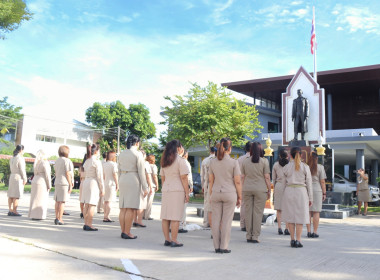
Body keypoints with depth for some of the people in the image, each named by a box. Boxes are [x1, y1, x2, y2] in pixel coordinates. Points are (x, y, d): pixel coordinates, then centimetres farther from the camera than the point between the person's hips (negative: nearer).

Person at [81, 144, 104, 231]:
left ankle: (86, 224, 14)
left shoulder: (86, 161, 14)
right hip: (94, 183, -8)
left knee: (86, 205, 10)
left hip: (86, 182, 8)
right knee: (92, 205, -6)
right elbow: (99, 176, -10)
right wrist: (102, 189, -6)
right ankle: (89, 225, -6)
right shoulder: (97, 161, -10)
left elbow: (86, 174, 15)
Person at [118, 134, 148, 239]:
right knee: (131, 208, -6)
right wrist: (145, 187, -6)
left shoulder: (122, 153, 13)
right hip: (133, 181, -7)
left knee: (123, 208, 9)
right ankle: (127, 233, -6)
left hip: (122, 180, 7)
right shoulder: (138, 154, -7)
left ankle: (123, 231, 13)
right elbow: (141, 172, -9)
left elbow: (119, 170, 16)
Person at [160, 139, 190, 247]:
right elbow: (184, 178, -11)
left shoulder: (164, 161, 14)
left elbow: (162, 178, 16)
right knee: (175, 217, -4)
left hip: (166, 190, 7)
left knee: (165, 216, 8)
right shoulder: (180, 160, -7)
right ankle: (174, 241, -2)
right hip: (177, 190, -7)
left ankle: (167, 239, 14)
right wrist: (187, 193, -7)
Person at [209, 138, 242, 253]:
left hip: (216, 193, 3)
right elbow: (237, 182, -7)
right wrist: (239, 197, 2)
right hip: (229, 194, -3)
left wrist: (210, 196, 13)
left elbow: (211, 180, 6)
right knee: (226, 221, 3)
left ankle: (217, 247, 12)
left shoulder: (213, 162, 2)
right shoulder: (234, 162, -8)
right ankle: (224, 247, 6)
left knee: (216, 221, 7)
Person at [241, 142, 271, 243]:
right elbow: (267, 177, -5)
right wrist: (269, 190, 3)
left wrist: (242, 191, 13)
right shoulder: (264, 161, -4)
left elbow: (242, 177, 7)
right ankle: (255, 237, 2)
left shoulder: (245, 161, 5)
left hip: (247, 189, 3)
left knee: (248, 212, 8)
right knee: (258, 212, 2)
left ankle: (248, 236, 12)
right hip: (260, 189, -3)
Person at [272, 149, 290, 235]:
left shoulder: (276, 165, 5)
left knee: (279, 209, 6)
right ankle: (287, 228, -1)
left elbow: (273, 178, 11)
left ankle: (279, 228, 4)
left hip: (278, 186, 2)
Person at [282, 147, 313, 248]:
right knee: (300, 216, 3)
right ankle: (298, 240, 0)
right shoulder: (305, 167, 0)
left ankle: (292, 240, 10)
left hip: (289, 191, 2)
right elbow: (309, 183, 2)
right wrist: (310, 198, 8)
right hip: (301, 191, -1)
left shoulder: (286, 167, 3)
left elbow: (284, 182, 5)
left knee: (290, 216, 9)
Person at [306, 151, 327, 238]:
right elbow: (322, 182, -5)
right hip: (317, 190, -2)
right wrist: (324, 193, 2)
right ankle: (315, 232, 3)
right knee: (316, 212, 2)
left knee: (308, 211, 7)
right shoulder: (320, 167, -4)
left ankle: (309, 231, 8)